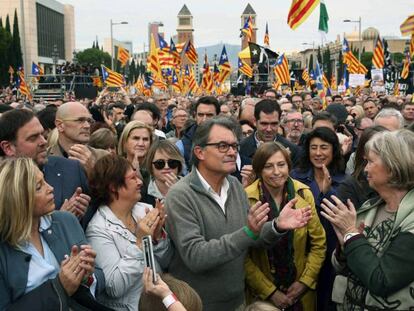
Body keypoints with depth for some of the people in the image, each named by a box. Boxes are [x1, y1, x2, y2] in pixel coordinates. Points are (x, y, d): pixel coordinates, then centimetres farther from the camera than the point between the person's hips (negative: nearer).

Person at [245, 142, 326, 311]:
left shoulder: (304, 194, -7)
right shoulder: (247, 199, -16)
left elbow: (319, 243, 0)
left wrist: (305, 281, -7)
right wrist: (270, 291, -13)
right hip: (261, 294, -2)